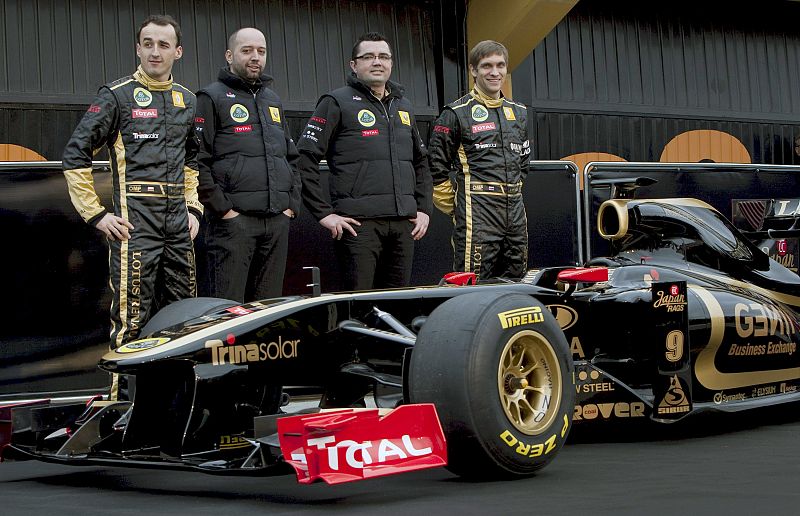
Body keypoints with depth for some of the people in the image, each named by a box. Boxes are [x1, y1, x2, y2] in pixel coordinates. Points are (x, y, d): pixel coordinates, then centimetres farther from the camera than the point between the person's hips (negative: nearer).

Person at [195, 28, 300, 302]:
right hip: (233, 219, -6)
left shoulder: (273, 101, 22)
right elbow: (197, 161, -8)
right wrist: (222, 208, -14)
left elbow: (292, 158, 25)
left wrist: (292, 204, 11)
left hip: (278, 221, 6)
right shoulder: (212, 98, 1)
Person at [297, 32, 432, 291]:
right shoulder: (337, 102, 0)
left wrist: (424, 209, 16)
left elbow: (421, 162, 28)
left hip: (403, 223, 6)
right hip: (359, 222, -6)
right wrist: (324, 213, -11)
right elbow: (304, 159, -6)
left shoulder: (403, 106, 20)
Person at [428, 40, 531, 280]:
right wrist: (454, 206, -1)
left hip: (515, 210, 7)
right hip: (478, 213, -6)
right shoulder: (457, 114, -2)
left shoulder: (518, 113, 18)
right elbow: (436, 167, -2)